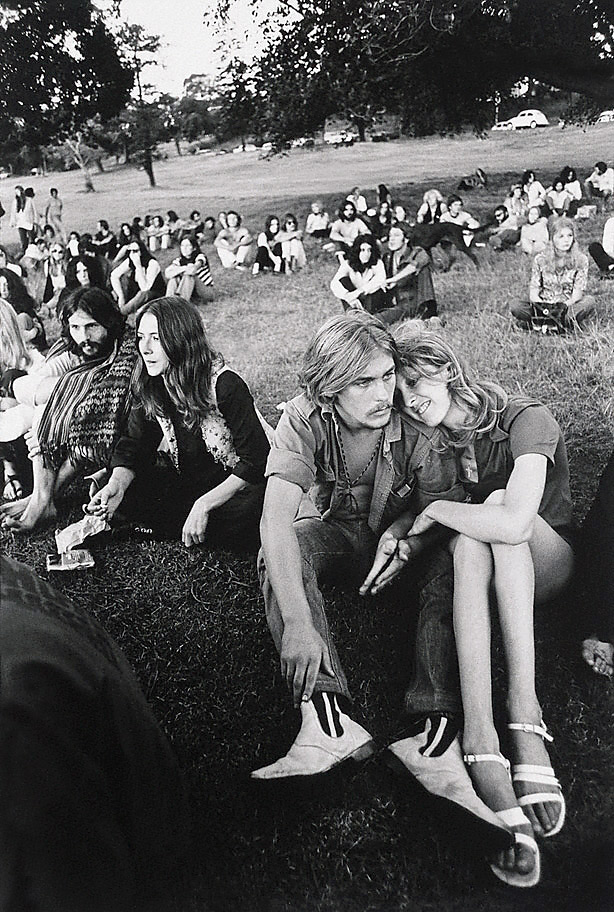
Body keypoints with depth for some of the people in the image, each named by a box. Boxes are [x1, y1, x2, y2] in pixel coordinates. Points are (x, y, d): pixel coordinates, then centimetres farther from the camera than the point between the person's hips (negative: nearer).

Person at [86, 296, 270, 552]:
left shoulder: (226, 386, -21)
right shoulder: (150, 387, -4)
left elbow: (256, 461, -22)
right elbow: (132, 447, -2)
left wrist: (203, 504, -29)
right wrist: (116, 484, -24)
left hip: (235, 489, -5)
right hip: (185, 483, 5)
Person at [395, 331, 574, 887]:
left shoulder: (526, 420, -19)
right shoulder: (436, 439, 1)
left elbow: (514, 524, -35)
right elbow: (417, 503, 3)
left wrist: (437, 511, -22)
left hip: (548, 566, -3)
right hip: (479, 565, 3)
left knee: (498, 506, -33)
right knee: (471, 539, -32)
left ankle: (524, 705, -41)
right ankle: (481, 741, -46)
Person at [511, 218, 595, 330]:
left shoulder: (581, 260, -1)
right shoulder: (540, 260, 2)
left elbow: (578, 291, -7)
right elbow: (533, 289, -2)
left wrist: (566, 304, -27)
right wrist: (539, 303, -24)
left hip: (568, 305, -1)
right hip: (544, 307, 1)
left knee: (589, 301, -31)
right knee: (516, 307, -26)